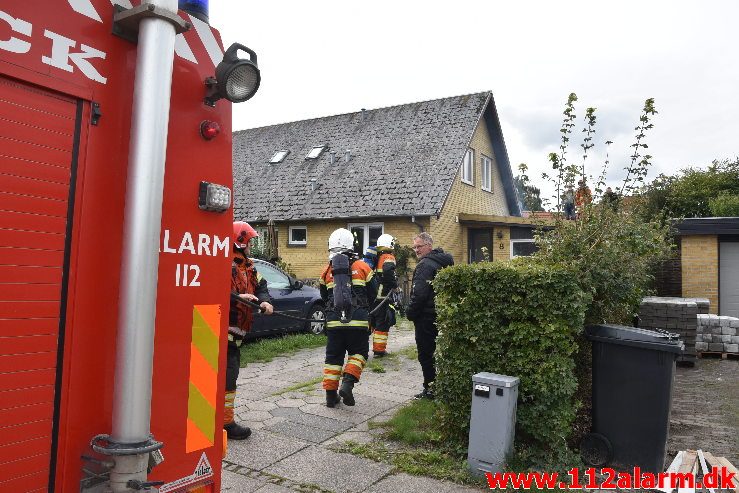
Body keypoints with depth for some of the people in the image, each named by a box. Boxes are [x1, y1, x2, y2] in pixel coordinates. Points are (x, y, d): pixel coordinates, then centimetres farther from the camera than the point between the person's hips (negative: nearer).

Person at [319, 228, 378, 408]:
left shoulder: (326, 271, 5)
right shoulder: (362, 267, -1)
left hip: (334, 321, 2)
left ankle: (331, 394, 14)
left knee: (333, 357, 11)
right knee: (358, 352, 13)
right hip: (358, 320, -2)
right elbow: (373, 294, 8)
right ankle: (348, 383, -6)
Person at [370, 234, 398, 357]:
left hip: (373, 295, 8)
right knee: (383, 323, -2)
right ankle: (379, 349, -1)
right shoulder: (388, 257, -9)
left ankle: (376, 346, 29)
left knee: (375, 321, 18)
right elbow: (388, 271, -28)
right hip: (384, 296, -8)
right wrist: (394, 283, -13)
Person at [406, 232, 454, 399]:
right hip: (440, 314, 9)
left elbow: (419, 294, -24)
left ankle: (430, 388, 4)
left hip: (426, 315, -9)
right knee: (434, 351, 17)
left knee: (425, 354, -1)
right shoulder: (444, 261, 13)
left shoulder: (425, 265, -17)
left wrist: (410, 312, -11)